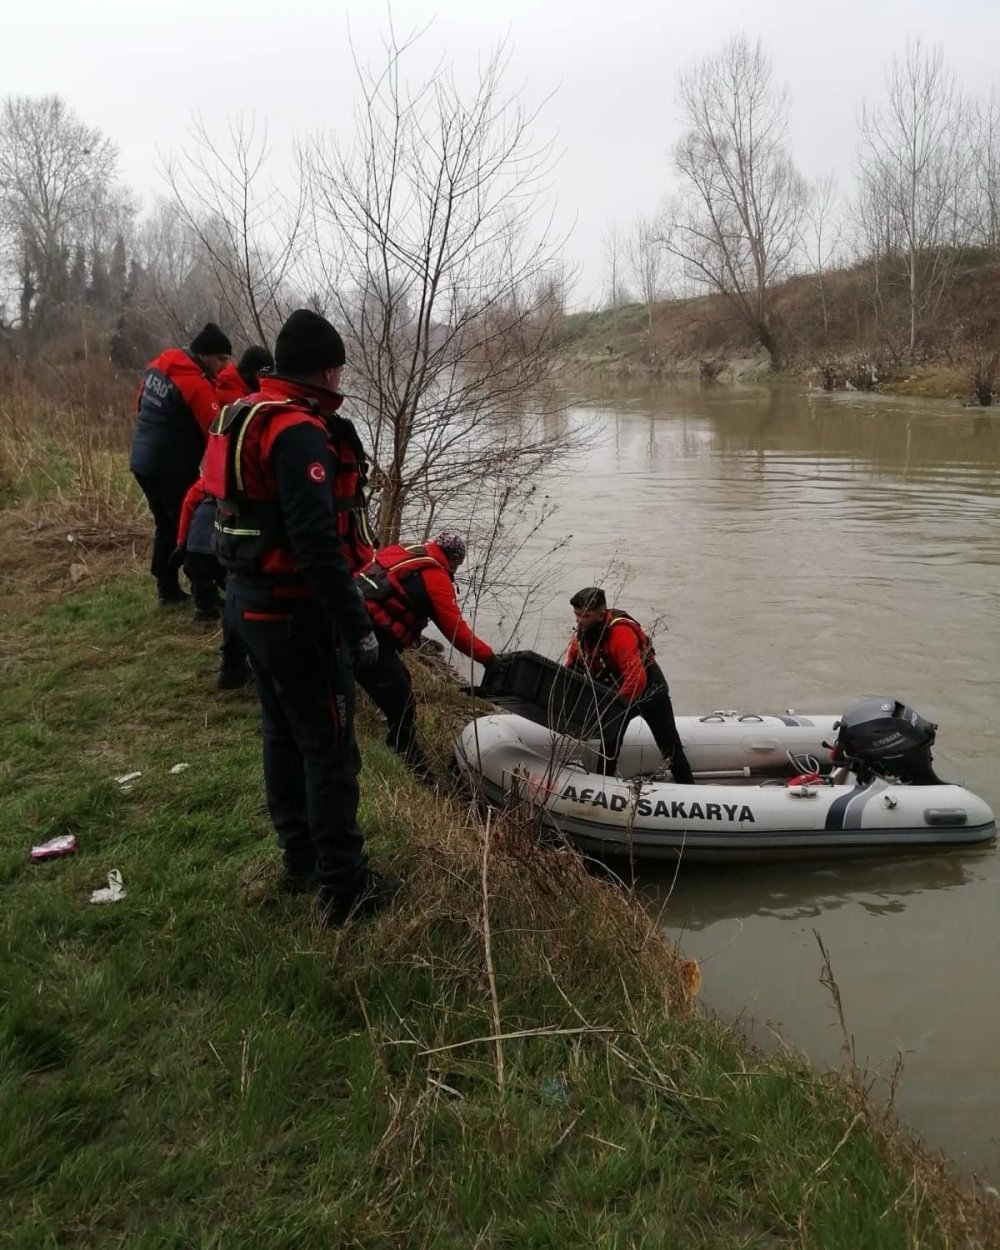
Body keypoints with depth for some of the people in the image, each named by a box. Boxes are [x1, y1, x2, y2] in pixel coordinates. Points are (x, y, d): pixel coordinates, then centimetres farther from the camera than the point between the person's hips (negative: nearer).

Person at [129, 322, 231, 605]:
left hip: (142, 462, 9)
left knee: (166, 525, 19)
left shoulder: (158, 365, 8)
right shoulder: (197, 385, -19)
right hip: (171, 469, -9)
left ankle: (167, 588, 26)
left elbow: (141, 407, 19)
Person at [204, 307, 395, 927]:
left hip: (252, 601, 10)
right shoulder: (299, 430, -21)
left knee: (284, 733, 19)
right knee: (330, 747, 0)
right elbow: (316, 541, -28)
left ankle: (301, 858, 34)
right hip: (297, 613, -10)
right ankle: (344, 887, 10)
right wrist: (358, 624, -23)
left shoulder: (246, 417, 10)